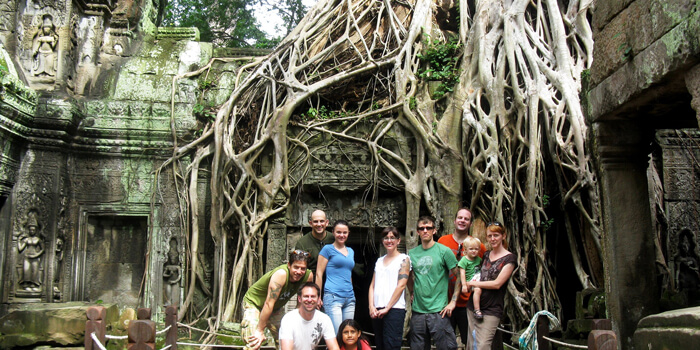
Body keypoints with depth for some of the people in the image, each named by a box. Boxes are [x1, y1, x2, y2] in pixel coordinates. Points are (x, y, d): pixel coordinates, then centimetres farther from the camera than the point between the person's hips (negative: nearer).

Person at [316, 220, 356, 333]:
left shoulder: (351, 251, 18)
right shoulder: (328, 249, 1)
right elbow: (319, 273, -2)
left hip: (349, 298, 6)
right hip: (333, 297, -6)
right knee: (337, 334, -13)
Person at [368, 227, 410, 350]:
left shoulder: (403, 259, 2)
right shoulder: (379, 261, 19)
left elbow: (401, 285, -8)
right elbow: (372, 285, 14)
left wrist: (387, 308, -12)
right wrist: (371, 306, -1)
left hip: (394, 309, -6)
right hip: (377, 311, 6)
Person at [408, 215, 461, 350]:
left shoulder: (444, 251, -4)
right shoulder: (412, 253, 9)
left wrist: (453, 302, -7)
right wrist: (413, 293, 11)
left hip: (438, 310, -4)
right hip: (417, 311, 4)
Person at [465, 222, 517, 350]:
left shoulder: (509, 258, -6)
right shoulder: (486, 255, 13)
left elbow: (497, 284, -13)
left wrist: (473, 283, -7)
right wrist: (466, 284, 5)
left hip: (491, 310, -6)